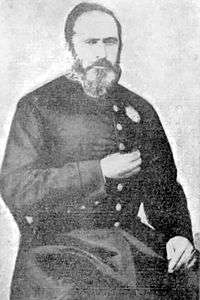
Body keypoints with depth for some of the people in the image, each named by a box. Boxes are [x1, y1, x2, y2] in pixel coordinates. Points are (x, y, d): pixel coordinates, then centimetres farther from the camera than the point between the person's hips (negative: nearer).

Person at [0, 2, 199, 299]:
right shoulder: (38, 105, 0)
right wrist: (98, 172, -15)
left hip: (129, 239, 4)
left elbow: (163, 185, 15)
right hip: (56, 245, -3)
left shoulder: (140, 110, 13)